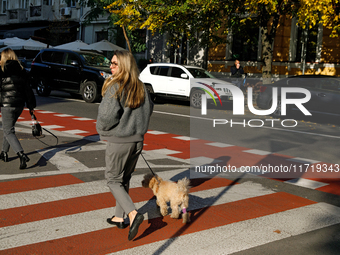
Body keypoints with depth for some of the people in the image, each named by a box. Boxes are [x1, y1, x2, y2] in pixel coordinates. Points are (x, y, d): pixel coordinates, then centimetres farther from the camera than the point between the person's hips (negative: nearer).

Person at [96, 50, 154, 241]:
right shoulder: (141, 87, 4)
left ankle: (133, 213, -10)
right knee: (125, 180, 19)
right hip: (137, 140, 7)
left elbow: (108, 114, -24)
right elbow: (149, 109, 16)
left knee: (114, 180, 7)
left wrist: (102, 128, -5)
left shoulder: (115, 87, -17)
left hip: (118, 141, -7)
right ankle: (120, 217, 28)